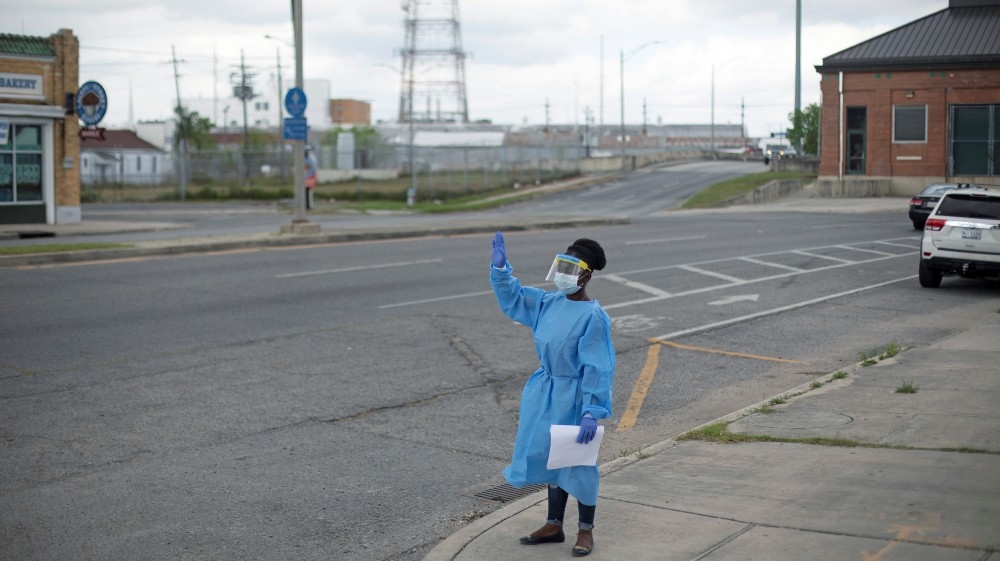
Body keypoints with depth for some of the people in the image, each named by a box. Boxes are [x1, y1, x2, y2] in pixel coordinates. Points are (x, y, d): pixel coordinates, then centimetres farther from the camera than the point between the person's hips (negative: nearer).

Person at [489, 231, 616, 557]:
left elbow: (597, 368, -20)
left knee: (578, 463, 5)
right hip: (546, 394, 7)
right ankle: (554, 525, 31)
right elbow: (512, 299, 16)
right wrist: (500, 269, 1)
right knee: (551, 459, 17)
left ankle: (586, 531, 21)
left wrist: (591, 412, -24)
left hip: (574, 397, -7)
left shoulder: (593, 316, -19)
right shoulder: (548, 303, 1)